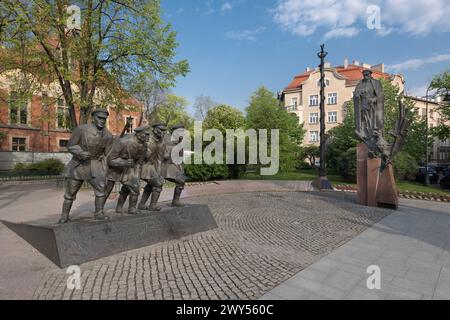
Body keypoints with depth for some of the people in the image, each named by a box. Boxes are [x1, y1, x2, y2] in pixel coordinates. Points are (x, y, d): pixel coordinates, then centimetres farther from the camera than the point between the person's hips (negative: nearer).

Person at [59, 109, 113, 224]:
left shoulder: (108, 135, -8)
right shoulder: (81, 129, -16)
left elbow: (107, 154, 2)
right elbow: (71, 145, -10)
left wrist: (105, 171, 2)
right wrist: (81, 153, -29)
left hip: (95, 165, 1)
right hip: (78, 164, -1)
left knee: (101, 188, -13)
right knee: (70, 192, 6)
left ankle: (99, 213, 1)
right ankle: (64, 216, 23)